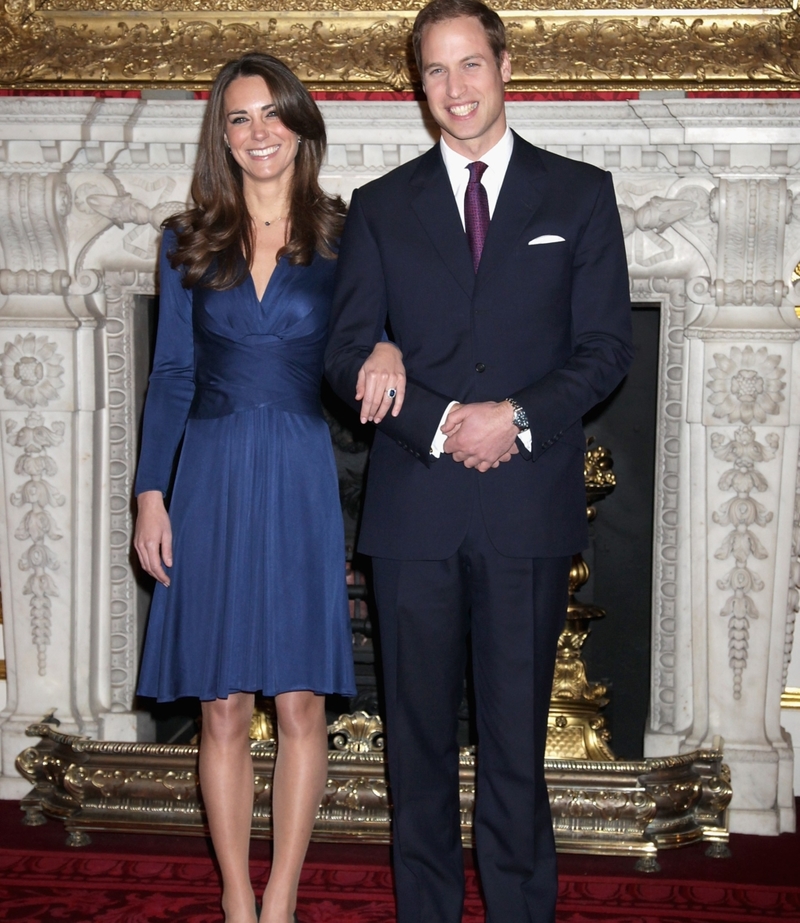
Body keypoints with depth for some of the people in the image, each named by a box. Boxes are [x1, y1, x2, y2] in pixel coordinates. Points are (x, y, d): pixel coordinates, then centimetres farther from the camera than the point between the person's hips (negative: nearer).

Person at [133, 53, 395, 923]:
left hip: (305, 483, -1)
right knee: (222, 709, 4)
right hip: (214, 481, 1)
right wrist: (150, 495, 1)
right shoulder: (189, 241, 7)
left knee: (301, 703, 3)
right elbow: (170, 376, 7)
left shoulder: (341, 237, 3)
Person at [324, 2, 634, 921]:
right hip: (414, 505, 2)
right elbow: (347, 352, 5)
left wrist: (517, 417, -12)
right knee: (417, 731, 8)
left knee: (516, 732, 3)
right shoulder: (381, 207, 11)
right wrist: (440, 422, -10)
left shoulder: (580, 194, 8)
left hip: (529, 503, -1)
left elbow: (606, 346, 3)